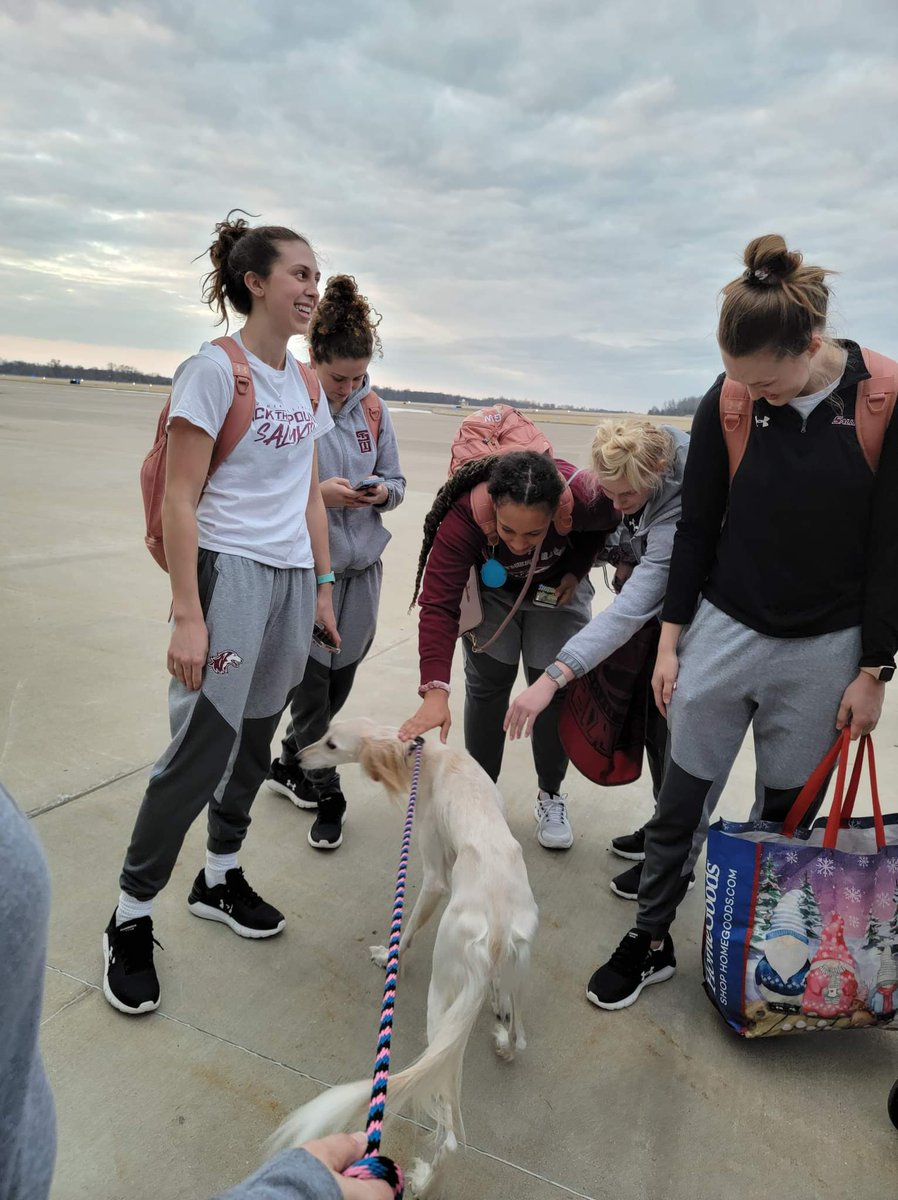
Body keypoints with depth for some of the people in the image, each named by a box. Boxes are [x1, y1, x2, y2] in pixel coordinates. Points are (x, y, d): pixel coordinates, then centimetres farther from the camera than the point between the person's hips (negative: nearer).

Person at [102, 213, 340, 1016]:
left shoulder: (305, 384, 12)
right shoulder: (215, 371, -10)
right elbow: (178, 501, -13)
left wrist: (324, 585, 13)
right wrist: (187, 615, -18)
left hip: (293, 579, 7)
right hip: (230, 572, -7)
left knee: (255, 739, 14)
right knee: (201, 749, -7)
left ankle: (220, 879, 33)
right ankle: (131, 918, 12)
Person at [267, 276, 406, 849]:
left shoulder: (373, 408, 5)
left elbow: (396, 481, 13)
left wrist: (383, 492, -10)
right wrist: (318, 492, -21)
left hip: (361, 569, 5)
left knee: (338, 685, 14)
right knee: (311, 690, 2)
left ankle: (289, 766, 38)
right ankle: (327, 795, 22)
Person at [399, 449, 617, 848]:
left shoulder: (583, 497, -39)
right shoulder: (464, 515, -41)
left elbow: (610, 519, -13)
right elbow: (438, 605, -44)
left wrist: (576, 570, -20)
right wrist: (435, 689, -54)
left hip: (556, 587, 1)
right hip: (491, 587, 0)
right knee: (487, 682, -2)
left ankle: (551, 796, 20)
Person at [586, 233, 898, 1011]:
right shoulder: (726, 404, -7)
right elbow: (696, 529, 0)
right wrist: (670, 642, 1)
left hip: (824, 650, -1)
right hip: (723, 631, 1)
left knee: (786, 816, 12)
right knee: (680, 805, 8)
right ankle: (651, 941, 29)